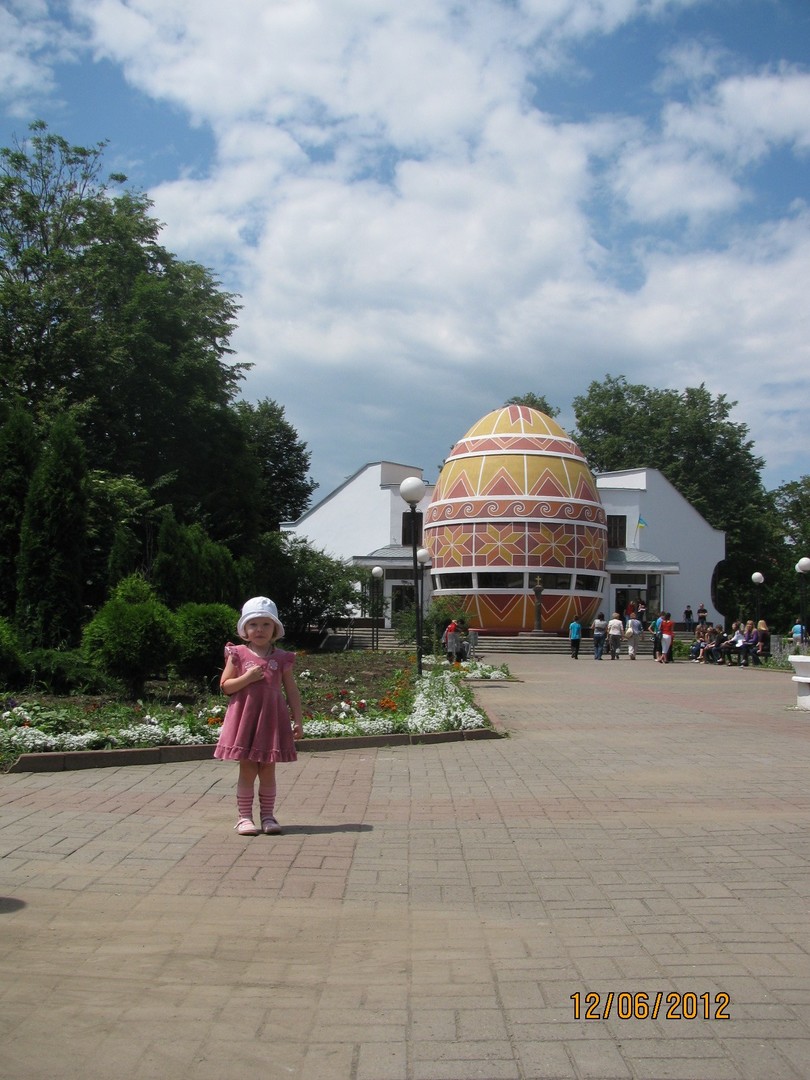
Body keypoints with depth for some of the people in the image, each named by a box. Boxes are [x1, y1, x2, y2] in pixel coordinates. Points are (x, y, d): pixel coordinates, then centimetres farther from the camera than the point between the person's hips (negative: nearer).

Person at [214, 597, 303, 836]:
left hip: (272, 718, 1)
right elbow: (225, 686, -1)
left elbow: (291, 691, 6)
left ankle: (267, 815, 18)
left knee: (268, 771, 6)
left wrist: (297, 720, 2)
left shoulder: (282, 658, 4)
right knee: (247, 770, 3)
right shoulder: (238, 654, 0)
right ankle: (244, 817, 12)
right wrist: (247, 678, -17)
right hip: (245, 717, -1)